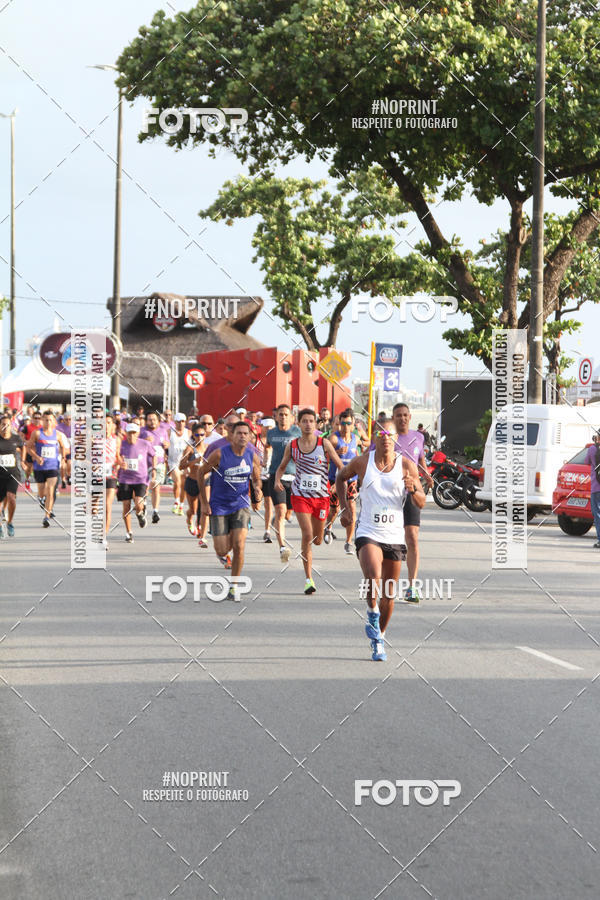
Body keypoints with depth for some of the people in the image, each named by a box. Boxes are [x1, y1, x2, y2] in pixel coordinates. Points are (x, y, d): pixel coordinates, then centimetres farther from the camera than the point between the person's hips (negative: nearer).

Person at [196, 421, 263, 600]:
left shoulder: (253, 457, -2)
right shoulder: (219, 454, -13)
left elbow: (256, 479, 15)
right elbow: (200, 473, -2)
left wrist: (257, 491, -8)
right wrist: (204, 502, -3)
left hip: (241, 505, 2)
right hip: (219, 506, -2)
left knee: (238, 546, -14)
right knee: (222, 551, -4)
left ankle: (234, 586, 1)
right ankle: (223, 549, 37)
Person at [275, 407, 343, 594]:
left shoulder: (324, 443, -4)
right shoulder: (292, 445, 1)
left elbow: (340, 466, 0)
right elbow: (282, 467, 15)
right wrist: (277, 480, -5)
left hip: (321, 496, 1)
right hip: (300, 495, -1)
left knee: (317, 540, 10)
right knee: (307, 535, -16)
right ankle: (308, 579, -11)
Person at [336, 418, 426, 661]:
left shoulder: (407, 465, -1)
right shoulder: (362, 462, -1)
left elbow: (421, 504, 0)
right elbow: (341, 478, 19)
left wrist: (413, 489, -21)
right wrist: (345, 508, 11)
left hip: (394, 535, 2)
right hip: (368, 533, -1)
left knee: (389, 594, 8)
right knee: (373, 576, -28)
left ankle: (379, 638, 27)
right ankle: (372, 614, -1)